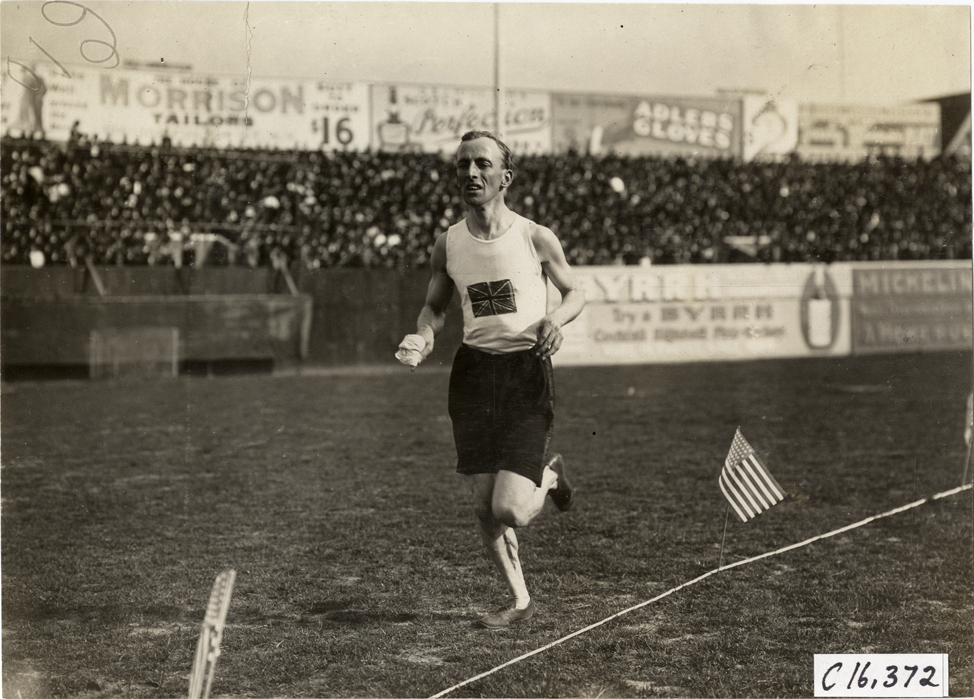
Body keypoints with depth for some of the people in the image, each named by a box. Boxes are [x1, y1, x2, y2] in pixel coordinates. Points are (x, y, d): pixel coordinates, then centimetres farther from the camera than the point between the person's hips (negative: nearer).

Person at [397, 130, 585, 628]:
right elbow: (435, 306, 16)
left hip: (527, 369, -3)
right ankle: (519, 600, 24)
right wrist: (423, 338, -5)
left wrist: (555, 320, -13)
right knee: (483, 508, 3)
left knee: (511, 510, -12)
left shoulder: (536, 238, -6)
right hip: (473, 370, 3)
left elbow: (574, 293, 8)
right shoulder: (448, 244, 2)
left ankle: (548, 475, 23)